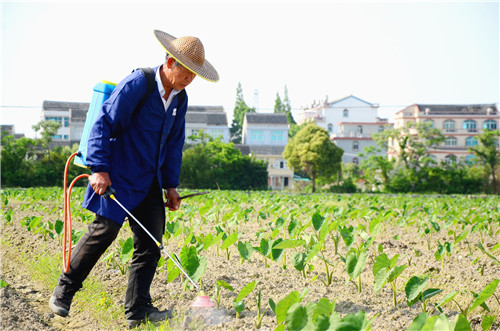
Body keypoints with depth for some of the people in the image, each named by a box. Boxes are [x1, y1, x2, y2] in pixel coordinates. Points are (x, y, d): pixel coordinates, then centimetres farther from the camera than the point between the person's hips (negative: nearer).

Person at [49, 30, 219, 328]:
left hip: (149, 181, 7)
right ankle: (64, 290, 13)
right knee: (104, 231, -7)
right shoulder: (137, 84, -15)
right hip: (119, 176, -7)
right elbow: (104, 123, -14)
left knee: (151, 240, 0)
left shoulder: (180, 98, 8)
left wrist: (171, 185, 15)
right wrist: (100, 168, -19)